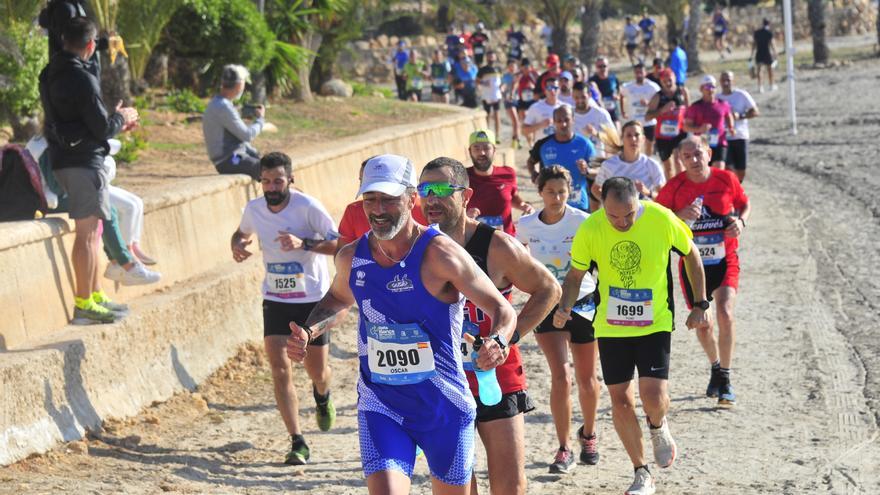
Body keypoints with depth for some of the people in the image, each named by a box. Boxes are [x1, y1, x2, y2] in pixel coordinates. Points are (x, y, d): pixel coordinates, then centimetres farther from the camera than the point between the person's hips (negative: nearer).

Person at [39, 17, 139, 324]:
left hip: (62, 158, 10)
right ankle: (83, 304, -4)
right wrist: (122, 118, 4)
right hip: (84, 161, -9)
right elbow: (102, 127, -17)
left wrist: (116, 121, 19)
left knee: (91, 231, 18)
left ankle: (96, 296, 25)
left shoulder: (50, 75, 11)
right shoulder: (82, 78, -18)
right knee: (87, 233, -6)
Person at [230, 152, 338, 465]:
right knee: (279, 369, -12)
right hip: (275, 300, 3)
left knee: (317, 371, 8)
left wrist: (304, 243, -32)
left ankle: (322, 397, 48)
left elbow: (339, 244, -18)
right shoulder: (254, 209, -2)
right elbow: (242, 232, 20)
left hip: (313, 299, -3)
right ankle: (297, 444, -9)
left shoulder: (308, 206, -16)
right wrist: (237, 245, -3)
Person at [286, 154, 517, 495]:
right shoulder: (351, 258, 0)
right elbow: (338, 300, 23)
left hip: (445, 406, -2)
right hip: (380, 406, 2)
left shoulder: (440, 255, -16)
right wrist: (308, 332, 4)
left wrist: (498, 342, -34)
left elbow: (502, 310, -11)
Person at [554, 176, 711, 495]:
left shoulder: (662, 219, -16)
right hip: (610, 327, 2)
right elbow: (575, 276, 0)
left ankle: (658, 427, 21)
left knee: (653, 394, -17)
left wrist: (700, 305, 3)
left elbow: (691, 254, 2)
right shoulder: (590, 229, -14)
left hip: (655, 323, -2)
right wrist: (564, 307, -19)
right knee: (620, 401, 5)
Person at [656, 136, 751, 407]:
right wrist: (680, 216, -20)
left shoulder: (726, 179, -6)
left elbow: (745, 204, 11)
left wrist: (741, 222, -10)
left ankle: (725, 381, -11)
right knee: (701, 323, 9)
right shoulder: (674, 187, -8)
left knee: (725, 313, -21)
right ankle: (716, 368, 38)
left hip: (724, 260, -1)